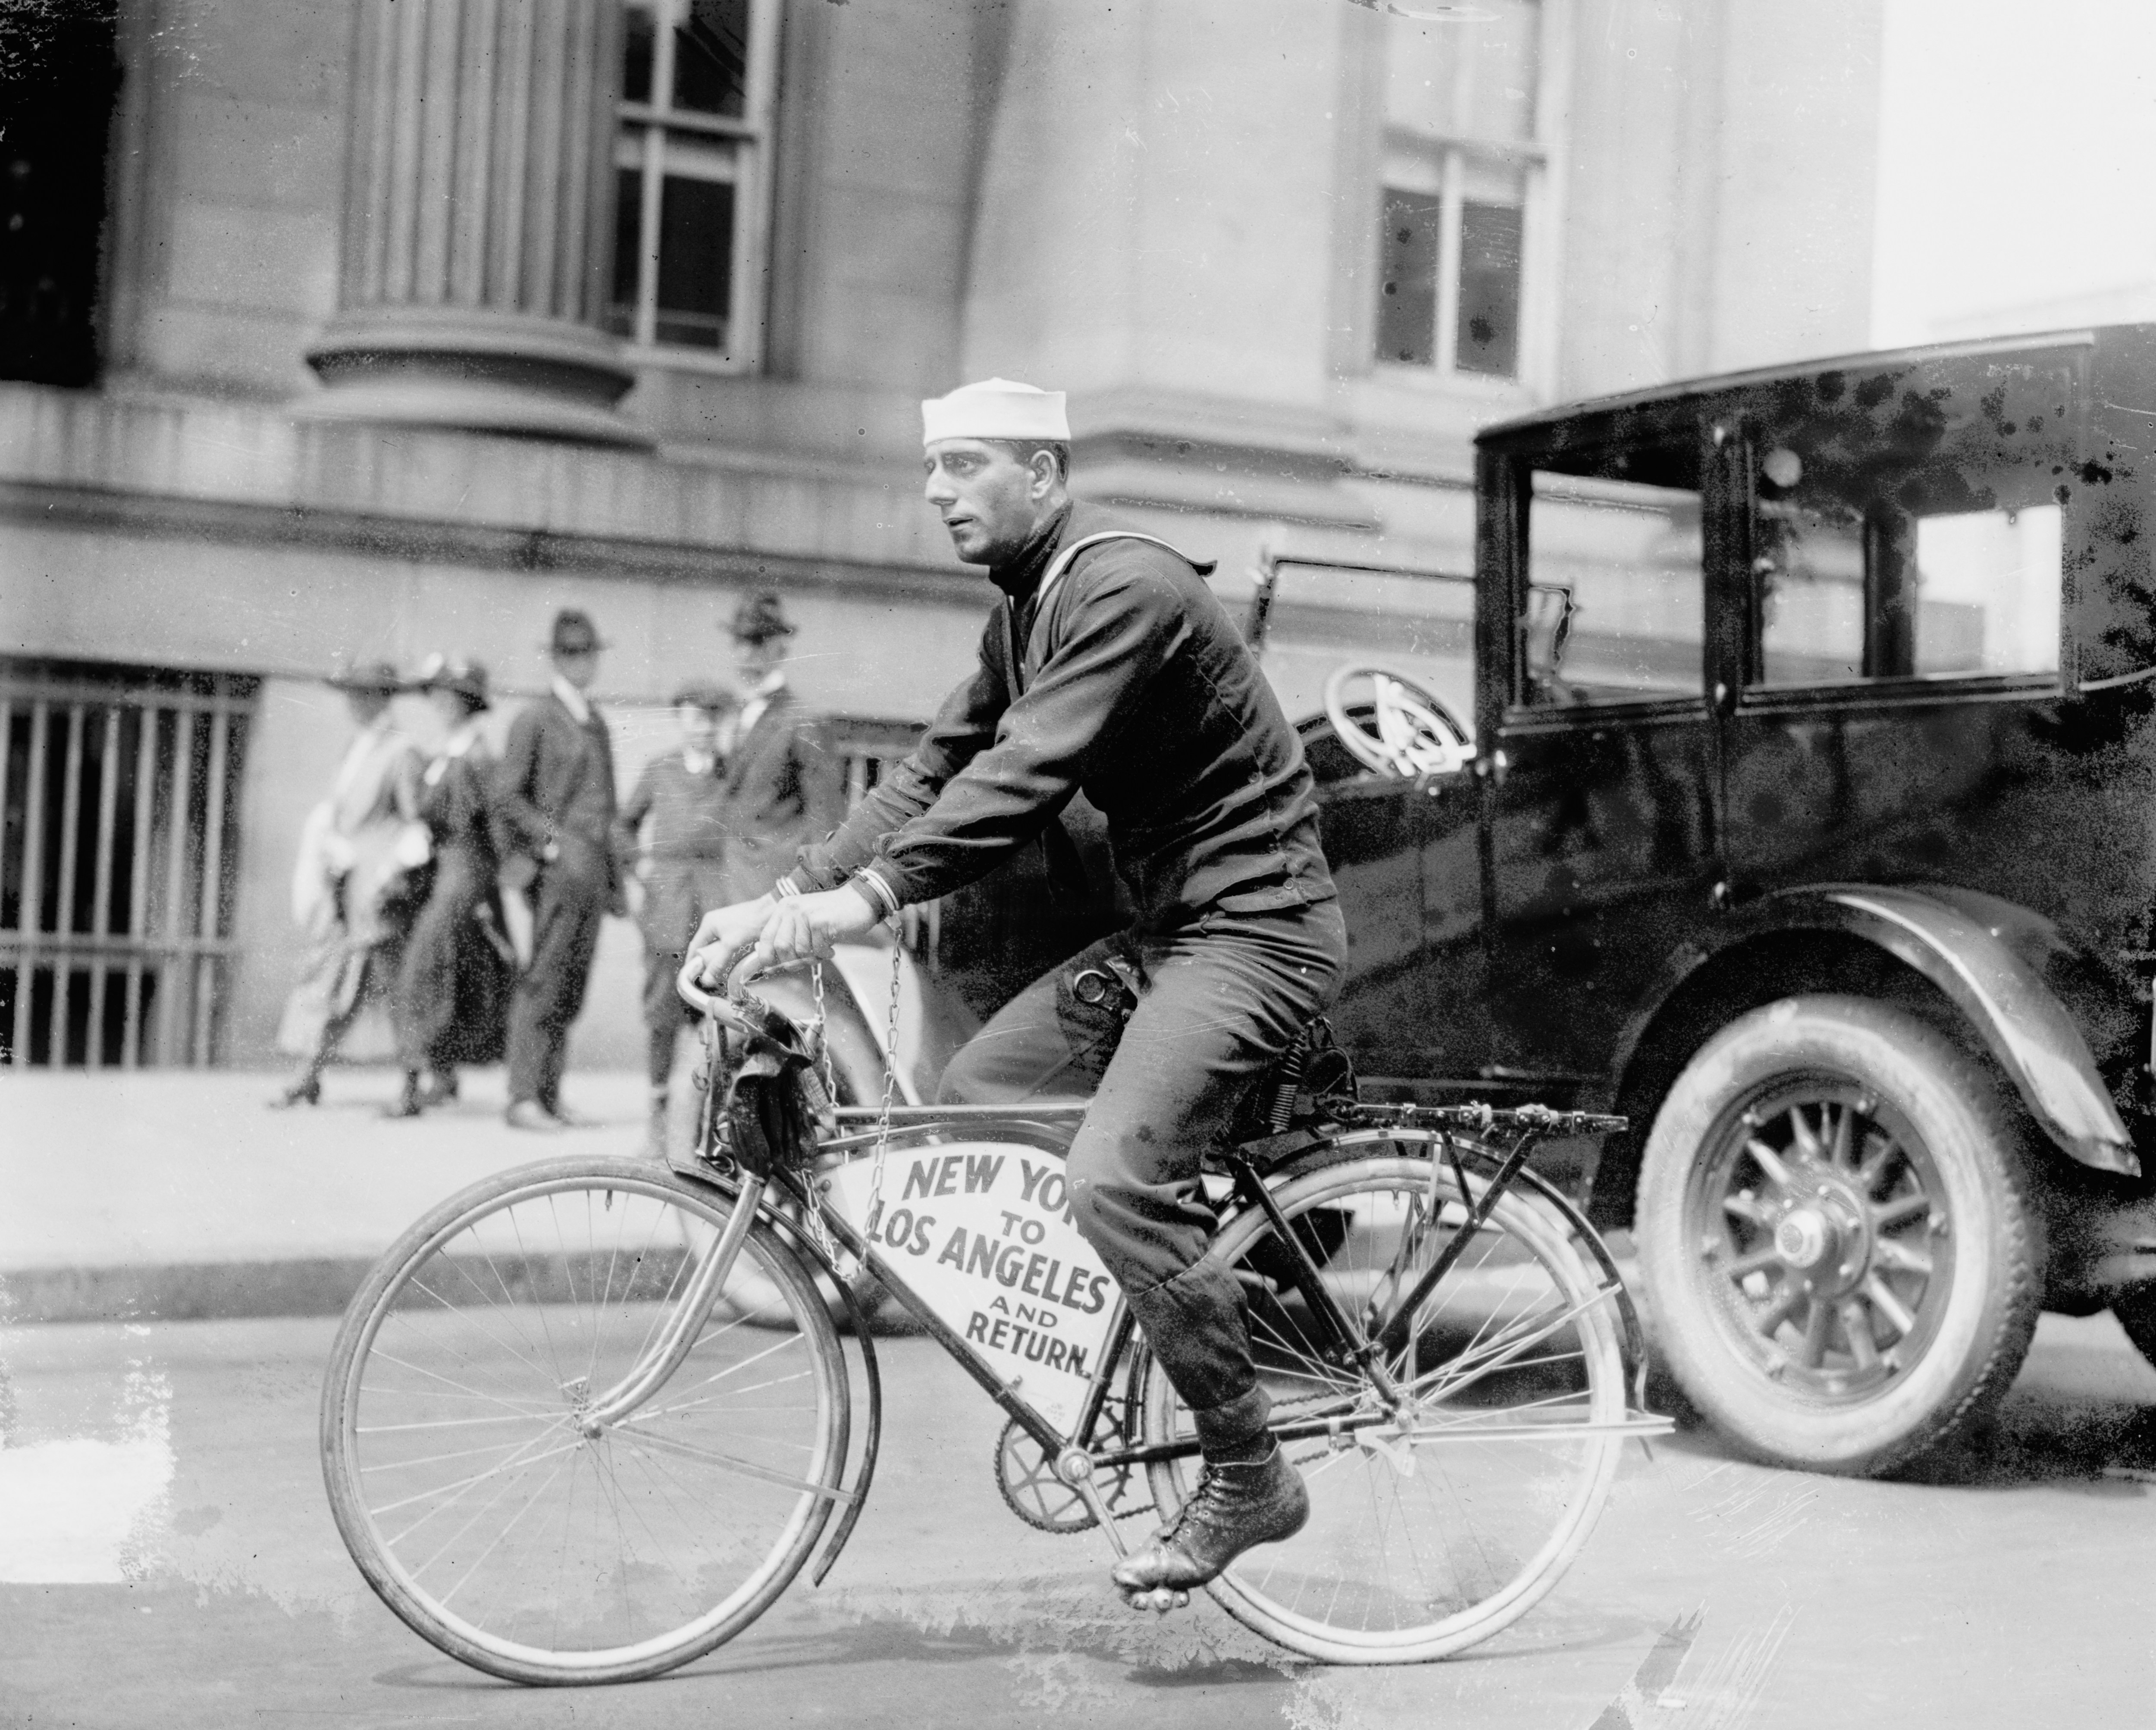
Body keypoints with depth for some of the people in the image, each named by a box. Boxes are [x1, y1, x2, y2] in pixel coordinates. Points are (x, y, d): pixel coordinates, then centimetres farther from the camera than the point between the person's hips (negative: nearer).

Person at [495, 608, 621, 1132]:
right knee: (544, 984, -11)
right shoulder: (535, 719, 0)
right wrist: (552, 839, -14)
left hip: (594, 867, 7)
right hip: (558, 868, -7)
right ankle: (524, 1098, -12)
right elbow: (506, 795, -6)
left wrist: (614, 877, 19)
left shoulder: (598, 724, 21)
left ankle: (550, 1096, 8)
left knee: (572, 989, 5)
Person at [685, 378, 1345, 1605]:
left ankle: (1250, 1477, -7)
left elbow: (1029, 773, -29)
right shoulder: (1029, 607, 13)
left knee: (1116, 1178, -22)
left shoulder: (1125, 586, -18)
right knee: (974, 1096, 6)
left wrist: (868, 898, -35)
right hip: (1167, 924, 10)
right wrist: (787, 896, -1)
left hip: (1254, 923, -10)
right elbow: (941, 766, 9)